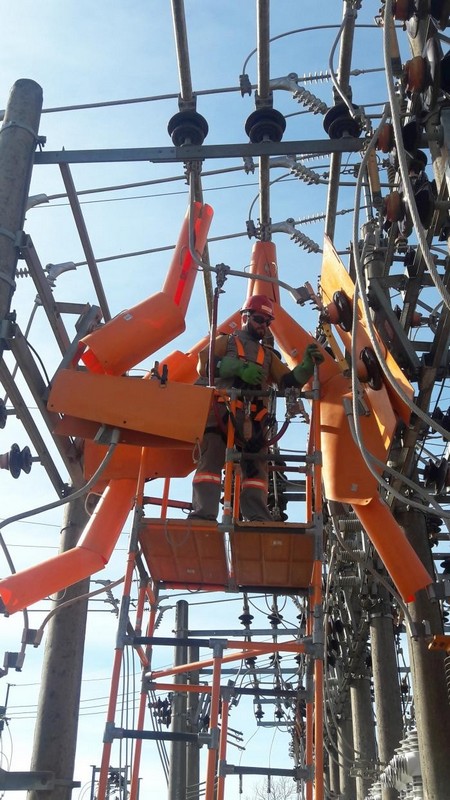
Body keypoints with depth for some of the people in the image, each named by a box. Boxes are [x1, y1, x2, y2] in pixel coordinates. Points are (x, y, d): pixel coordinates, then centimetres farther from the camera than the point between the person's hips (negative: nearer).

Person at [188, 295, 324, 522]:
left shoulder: (268, 356, 30)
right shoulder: (225, 342, 19)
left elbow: (290, 381, 16)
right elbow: (204, 364, -1)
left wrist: (308, 364, -3)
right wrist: (240, 368, -13)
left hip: (252, 420, 4)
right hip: (220, 412, -4)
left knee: (255, 466, -7)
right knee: (210, 461, -15)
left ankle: (258, 519, -13)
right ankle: (202, 514, -24)